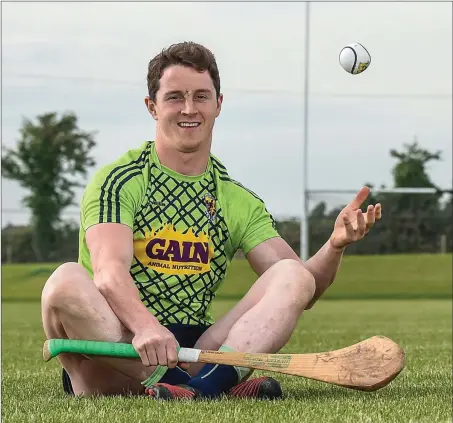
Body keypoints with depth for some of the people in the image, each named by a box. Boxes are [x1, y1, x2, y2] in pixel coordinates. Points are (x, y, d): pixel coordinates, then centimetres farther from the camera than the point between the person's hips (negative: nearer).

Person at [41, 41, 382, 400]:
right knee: (67, 281, -33)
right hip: (118, 357, -4)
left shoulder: (239, 203, 14)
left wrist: (335, 246, -16)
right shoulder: (119, 181, 1)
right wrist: (145, 326, -39)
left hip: (193, 354, 4)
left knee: (292, 277, -14)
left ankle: (206, 384, -43)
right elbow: (109, 271, -18)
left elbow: (298, 291, 6)